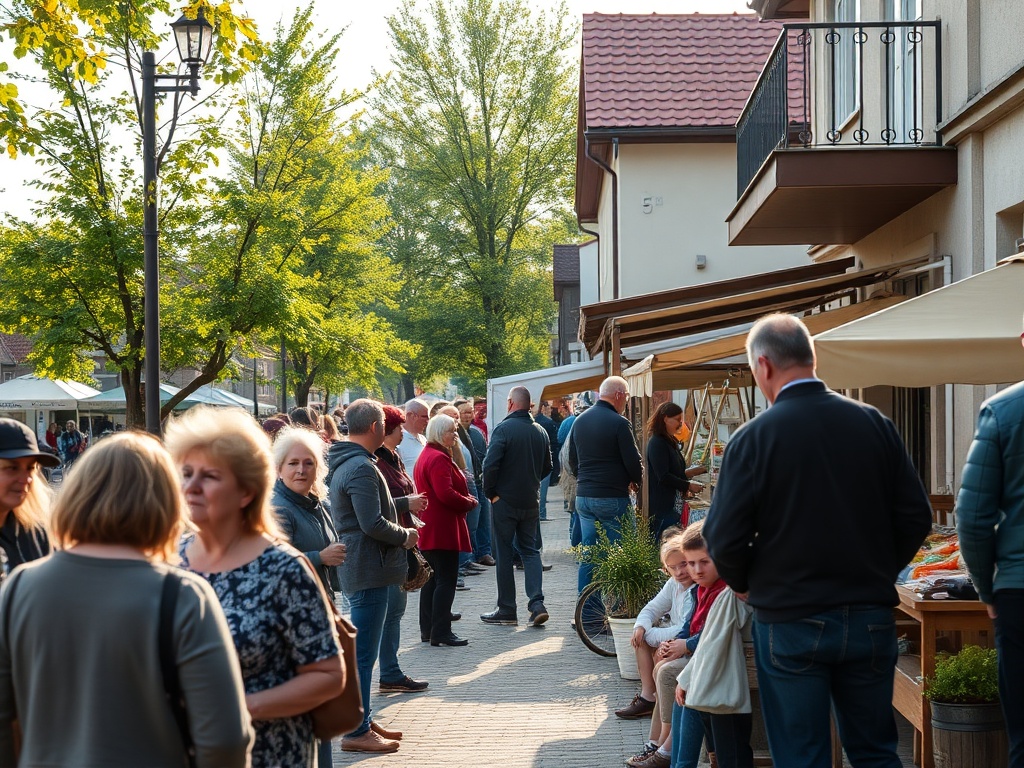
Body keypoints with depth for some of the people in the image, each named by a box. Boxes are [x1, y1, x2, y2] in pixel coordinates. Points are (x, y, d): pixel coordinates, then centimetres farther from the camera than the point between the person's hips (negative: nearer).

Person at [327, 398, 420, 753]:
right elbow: (373, 524, -26)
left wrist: (403, 505, 15)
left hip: (359, 567, 11)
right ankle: (357, 732, 1)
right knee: (363, 653, -5)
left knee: (362, 650, 18)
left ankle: (364, 720, 27)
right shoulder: (361, 468, -20)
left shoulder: (347, 462, 13)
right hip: (369, 569, -11)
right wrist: (405, 536, -11)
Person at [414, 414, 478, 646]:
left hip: (429, 529, 11)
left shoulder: (426, 455, 18)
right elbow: (446, 493, -25)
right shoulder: (438, 459, -16)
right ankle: (441, 632, -8)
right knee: (446, 579, -7)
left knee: (432, 579, 14)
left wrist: (466, 501, 9)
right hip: (443, 529, -11)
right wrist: (470, 502, -10)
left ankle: (428, 629, 19)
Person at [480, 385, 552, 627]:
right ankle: (537, 603, -2)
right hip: (531, 501, 5)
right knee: (531, 550, 12)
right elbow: (547, 467, 15)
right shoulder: (540, 431, 5)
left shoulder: (503, 429, -14)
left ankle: (507, 610, 7)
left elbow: (490, 464, -21)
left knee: (504, 554, 3)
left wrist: (490, 492, -7)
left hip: (505, 501, -5)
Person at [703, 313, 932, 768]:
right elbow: (916, 517, 2)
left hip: (790, 623, -3)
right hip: (871, 619, 3)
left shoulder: (753, 438, -11)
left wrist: (747, 585, 8)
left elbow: (724, 540, -12)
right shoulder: (874, 424, -1)